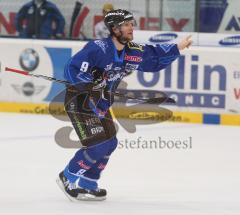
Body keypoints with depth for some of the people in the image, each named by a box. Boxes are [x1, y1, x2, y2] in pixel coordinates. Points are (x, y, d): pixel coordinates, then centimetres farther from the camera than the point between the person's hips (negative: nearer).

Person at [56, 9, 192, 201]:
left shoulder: (132, 52, -2)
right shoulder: (98, 48, -26)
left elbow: (155, 57, 13)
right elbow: (71, 70, -28)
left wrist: (178, 47, 7)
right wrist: (92, 84, -31)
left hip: (100, 104, 9)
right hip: (79, 101, -9)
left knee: (110, 143, 8)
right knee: (99, 144, -16)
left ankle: (87, 184, 20)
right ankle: (68, 178, -2)